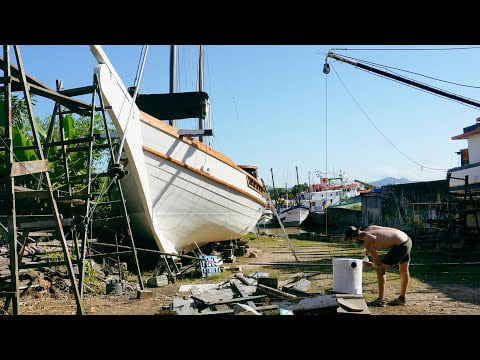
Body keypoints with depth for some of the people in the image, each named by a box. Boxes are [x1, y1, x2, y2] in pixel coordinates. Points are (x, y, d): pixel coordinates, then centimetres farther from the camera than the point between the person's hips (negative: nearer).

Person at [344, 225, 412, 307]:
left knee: (380, 269, -2)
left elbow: (378, 262, -6)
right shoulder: (370, 228, 7)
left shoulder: (367, 243, -14)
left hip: (400, 245, -9)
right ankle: (402, 299, 36)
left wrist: (371, 264, 18)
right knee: (404, 271, 20)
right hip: (407, 239, 9)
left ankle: (381, 300, 2)